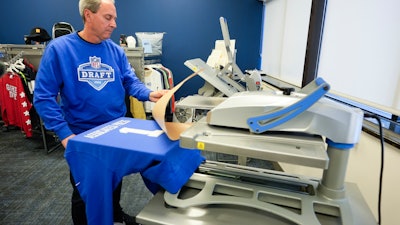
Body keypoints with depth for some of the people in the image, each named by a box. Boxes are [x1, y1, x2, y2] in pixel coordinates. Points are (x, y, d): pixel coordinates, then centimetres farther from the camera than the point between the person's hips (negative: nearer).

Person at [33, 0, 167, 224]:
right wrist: (64, 134, -20)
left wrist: (149, 94, -23)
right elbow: (44, 96, -14)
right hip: (81, 135, -4)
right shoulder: (59, 48, -14)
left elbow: (131, 81, -1)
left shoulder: (116, 50, -1)